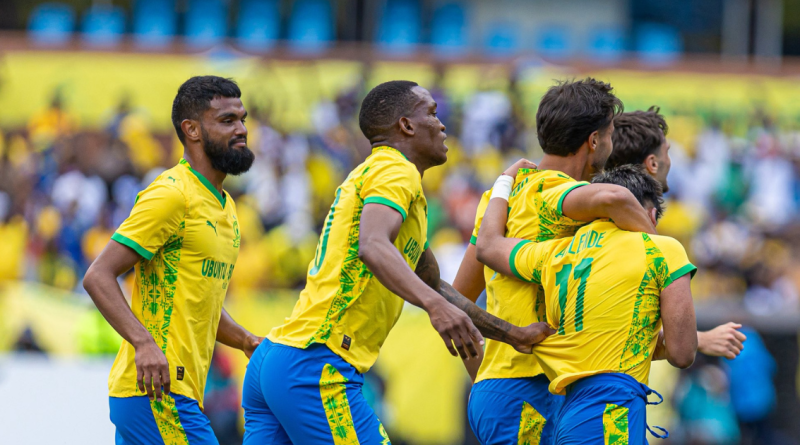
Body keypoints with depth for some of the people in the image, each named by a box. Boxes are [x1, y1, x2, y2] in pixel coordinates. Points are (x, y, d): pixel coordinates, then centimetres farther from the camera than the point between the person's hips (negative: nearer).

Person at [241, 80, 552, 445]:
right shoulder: (395, 172, -5)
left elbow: (435, 286, 34)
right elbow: (372, 247, -27)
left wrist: (513, 334, 30)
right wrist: (435, 305, -41)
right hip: (316, 369, -10)